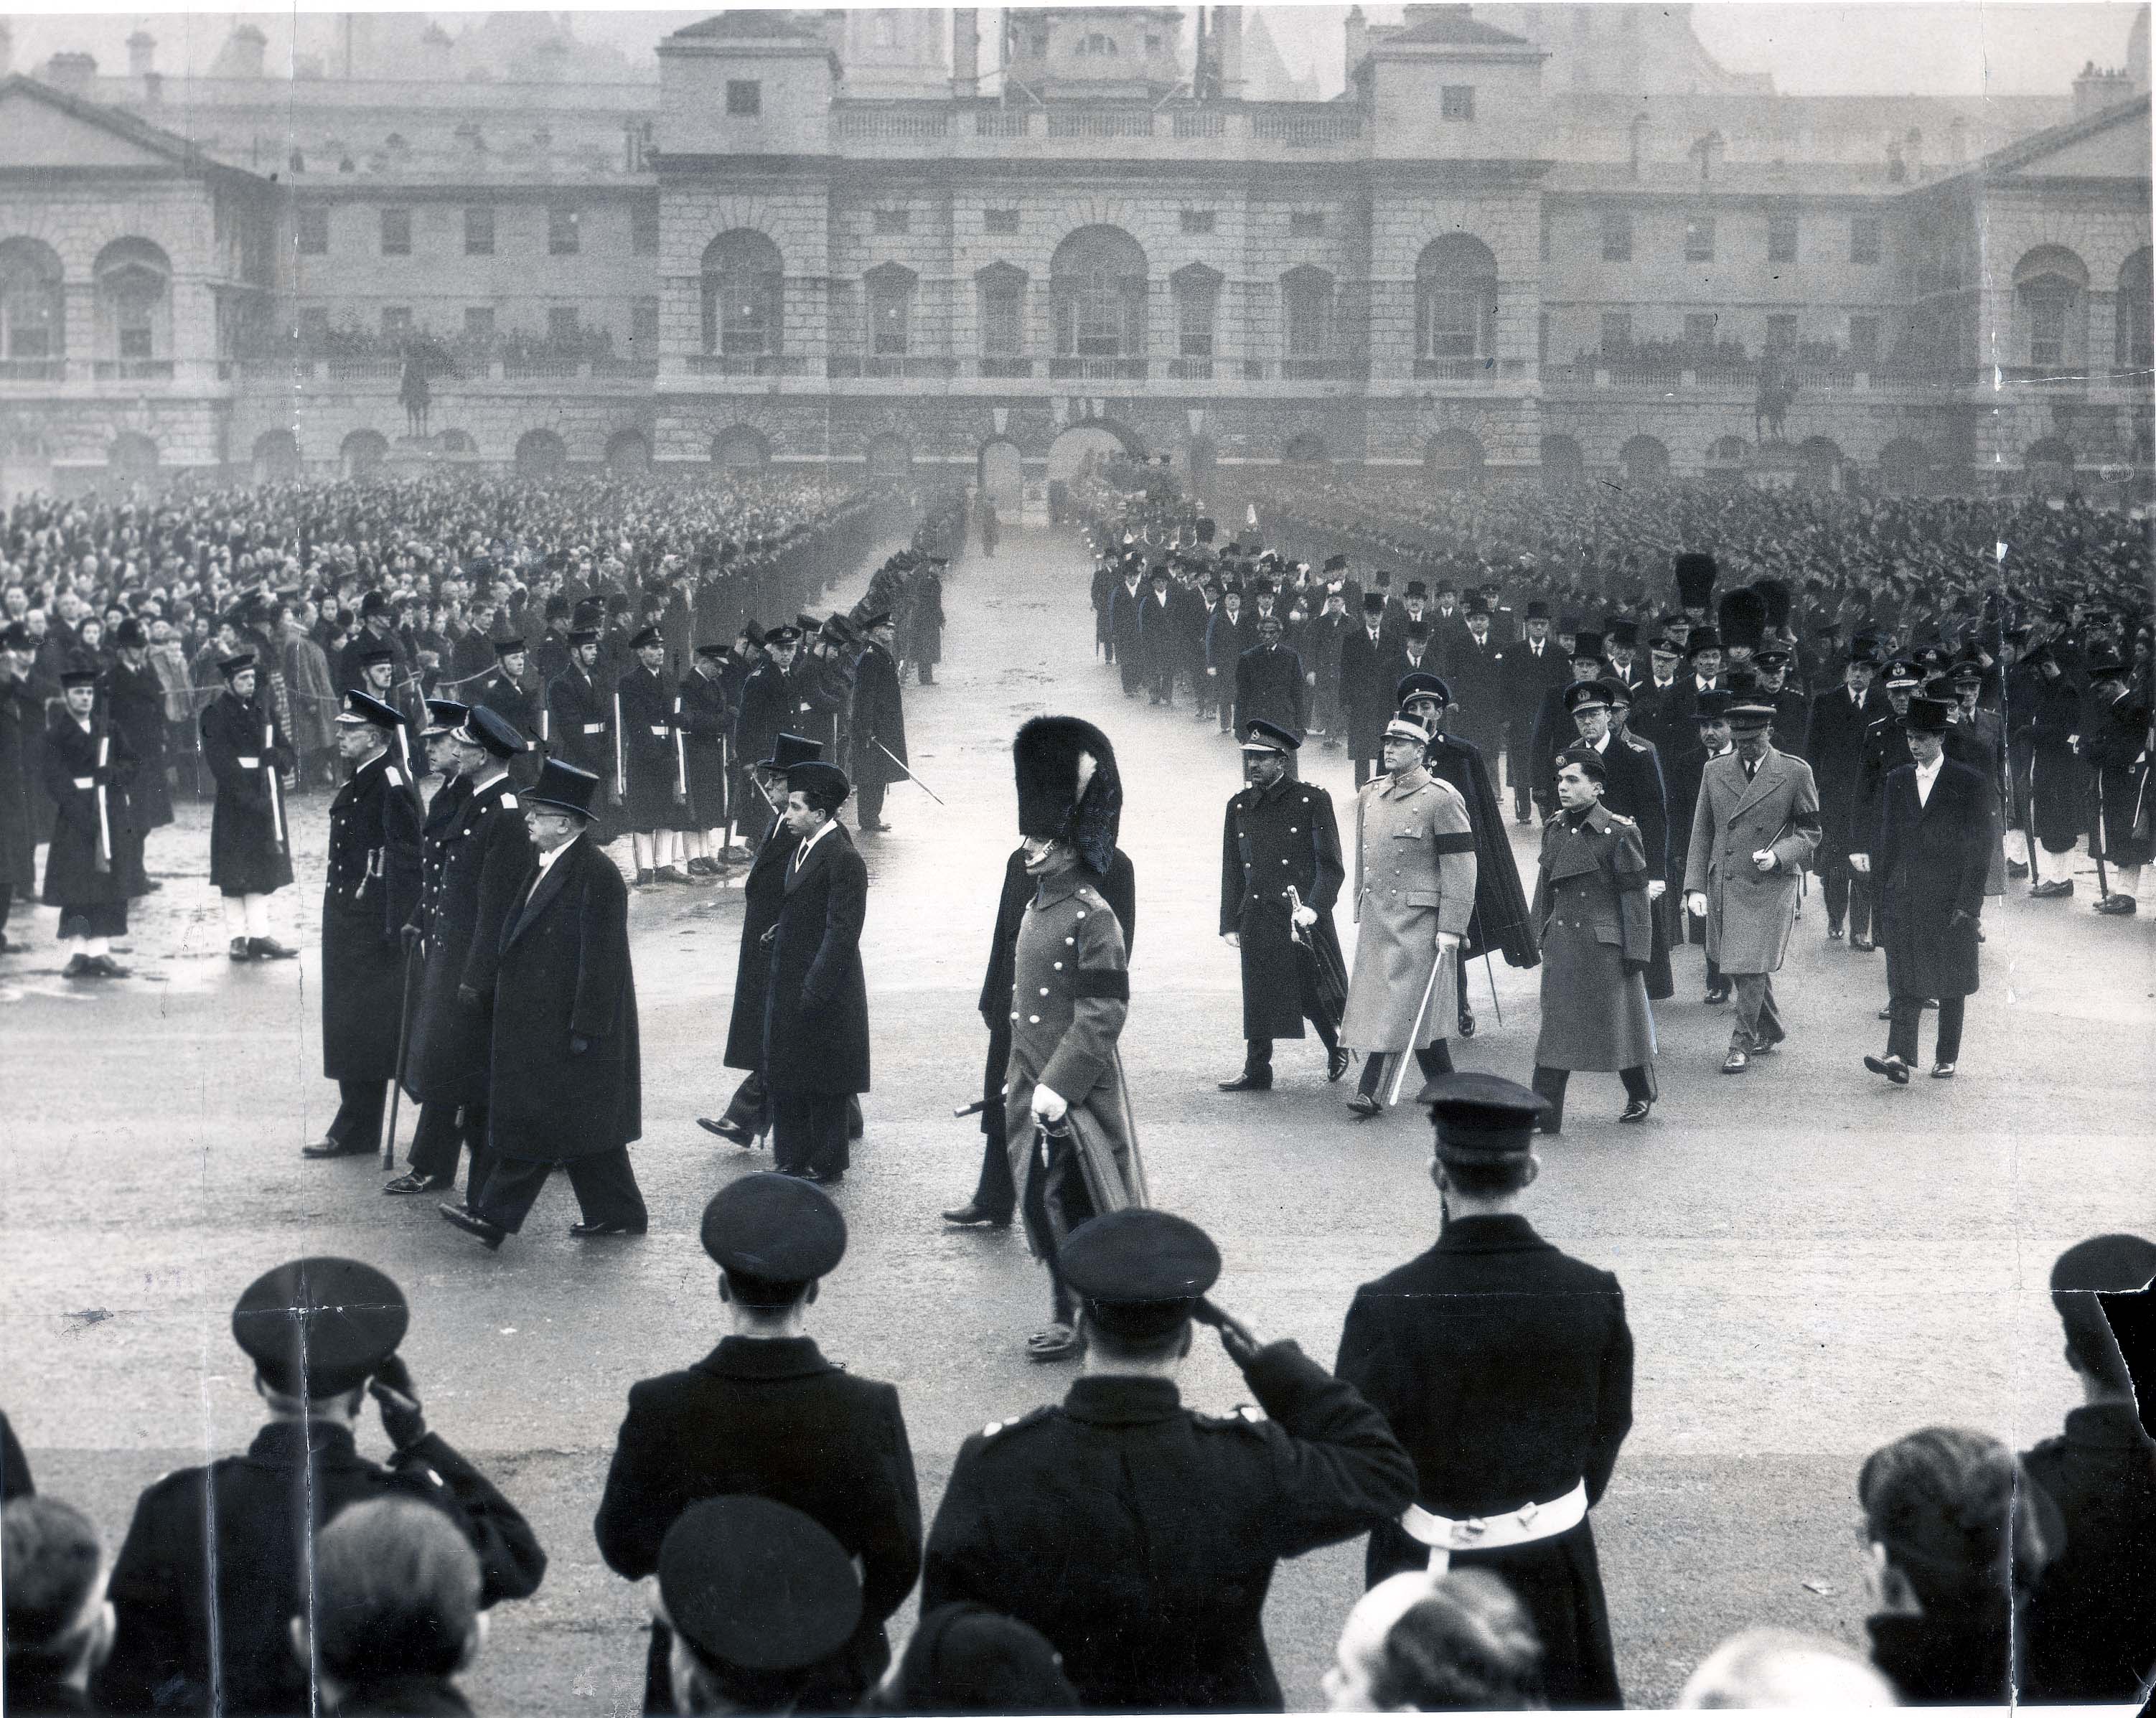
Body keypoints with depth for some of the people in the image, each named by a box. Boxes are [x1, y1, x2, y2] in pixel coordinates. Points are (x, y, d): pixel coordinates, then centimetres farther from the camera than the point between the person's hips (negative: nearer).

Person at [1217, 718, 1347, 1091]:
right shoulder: (1239, 807, 10)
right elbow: (1232, 871, 14)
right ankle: (1257, 1071, 9)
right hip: (1257, 917, 4)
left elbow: (1330, 865, -5)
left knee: (1314, 992, 3)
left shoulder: (1312, 800, -3)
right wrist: (1230, 924, 9)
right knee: (1258, 996, 3)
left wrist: (1313, 908, -17)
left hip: (1303, 917, -4)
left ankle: (1337, 1046, 28)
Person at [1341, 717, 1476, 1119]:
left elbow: (1460, 869, -10)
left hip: (1417, 919, -6)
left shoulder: (1442, 799, -9)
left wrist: (1450, 928, -14)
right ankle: (1445, 1086, 16)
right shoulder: (1369, 796, 11)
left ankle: (1372, 1092, -3)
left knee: (1399, 1006, -7)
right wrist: (1361, 914, 19)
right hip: (1376, 917, 6)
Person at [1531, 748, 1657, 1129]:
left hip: (1605, 944, -5)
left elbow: (1635, 894, -9)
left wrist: (1636, 951, -11)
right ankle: (1545, 1117, 0)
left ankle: (1641, 1095, 32)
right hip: (1561, 942, 5)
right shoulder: (1553, 830, 6)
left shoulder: (1620, 832, -10)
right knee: (1556, 1025, 1)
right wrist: (1539, 935, 14)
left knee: (1620, 1023, 9)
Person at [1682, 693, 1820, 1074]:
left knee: (1751, 965, -9)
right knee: (1737, 965, 12)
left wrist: (1779, 854, -14)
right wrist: (1695, 887, 1)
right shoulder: (1714, 771, 8)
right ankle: (1771, 1029, 33)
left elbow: (1810, 831, 5)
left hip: (1770, 885, -4)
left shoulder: (1795, 772, -1)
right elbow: (1702, 834, 9)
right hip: (1723, 884, 4)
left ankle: (1742, 1043, 3)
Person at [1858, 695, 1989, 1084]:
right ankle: (1899, 1056, -13)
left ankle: (1947, 1058, 16)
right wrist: (1868, 860, -3)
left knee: (1950, 984, 6)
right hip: (1903, 899, 3)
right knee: (1904, 979, -6)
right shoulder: (1896, 782, 10)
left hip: (1949, 901, -3)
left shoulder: (1969, 784, -3)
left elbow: (1978, 848, -5)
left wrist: (1968, 903, -10)